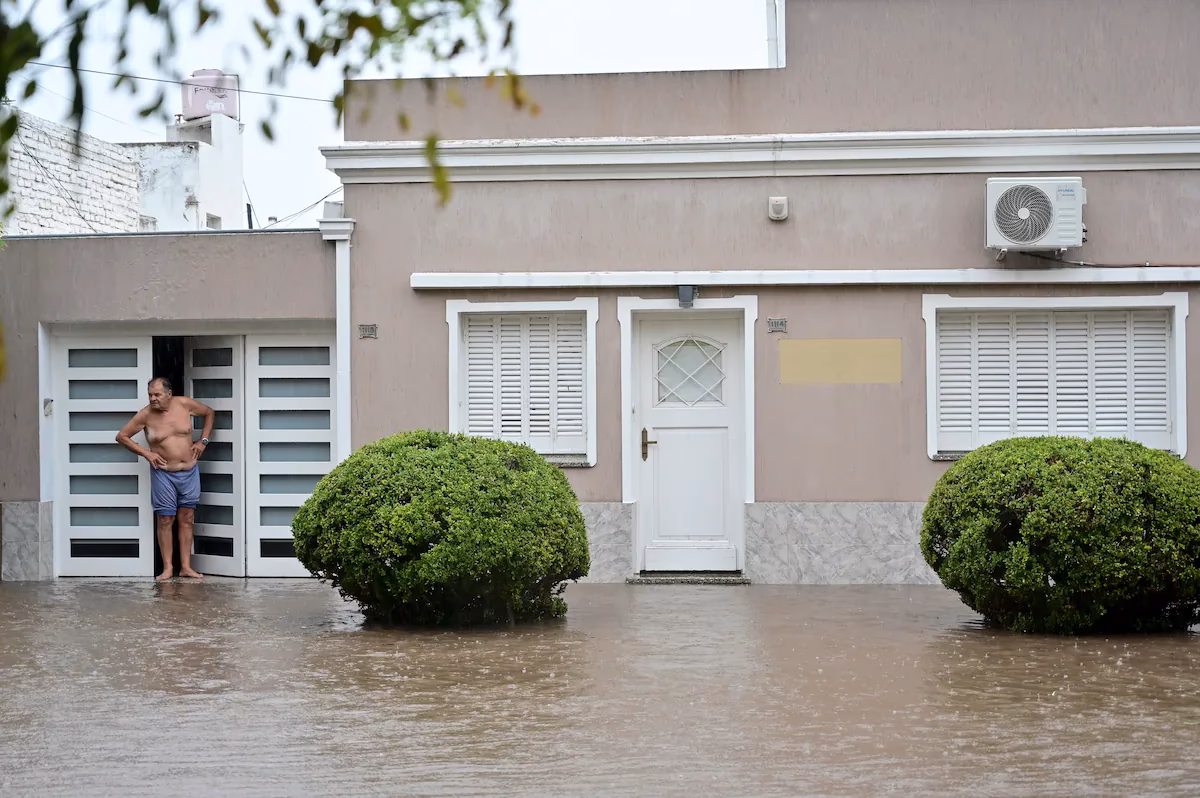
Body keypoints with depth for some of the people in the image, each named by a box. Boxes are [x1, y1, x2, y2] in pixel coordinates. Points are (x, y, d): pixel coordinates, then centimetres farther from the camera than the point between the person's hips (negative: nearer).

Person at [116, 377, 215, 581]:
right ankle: (168, 568, 6)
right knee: (165, 520, 0)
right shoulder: (146, 415, -10)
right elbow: (121, 436, -1)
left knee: (187, 518, 6)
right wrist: (146, 453, -7)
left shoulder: (184, 404, -6)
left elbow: (210, 413, 12)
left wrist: (203, 441, 4)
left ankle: (186, 566, 12)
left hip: (189, 472, 2)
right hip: (163, 474, -2)